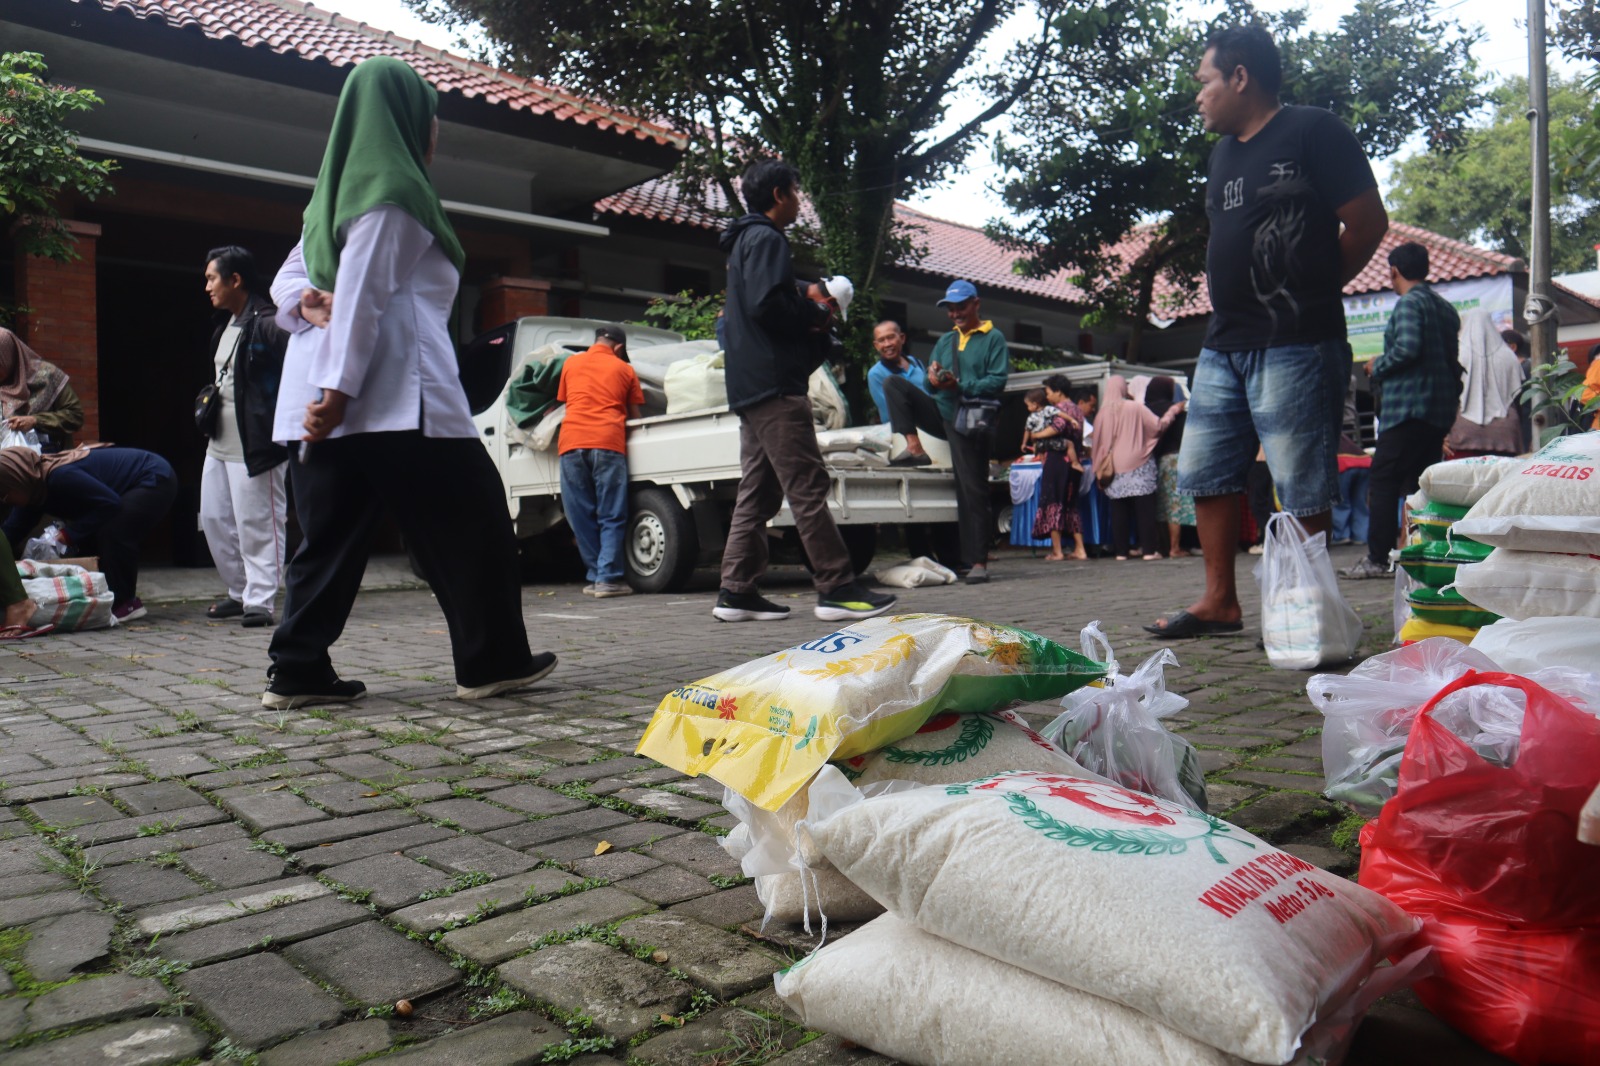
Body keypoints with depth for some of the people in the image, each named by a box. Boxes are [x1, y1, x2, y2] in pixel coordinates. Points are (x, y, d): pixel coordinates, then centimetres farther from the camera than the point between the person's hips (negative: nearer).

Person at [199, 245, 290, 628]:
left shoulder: (267, 324, -14)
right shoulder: (225, 327, 16)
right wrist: (210, 399, 15)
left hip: (255, 446, -11)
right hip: (219, 442, 11)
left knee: (257, 525, -5)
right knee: (214, 519, 14)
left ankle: (259, 601, 2)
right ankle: (240, 592, 25)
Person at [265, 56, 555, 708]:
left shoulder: (342, 190, 23)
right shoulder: (393, 191, -6)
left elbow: (288, 280, 21)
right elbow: (362, 295, -15)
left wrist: (312, 308, 0)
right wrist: (339, 391, -19)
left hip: (324, 399, 9)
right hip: (394, 393, -9)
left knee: (332, 535, 9)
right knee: (471, 523, 0)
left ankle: (298, 672, 7)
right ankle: (491, 662, 4)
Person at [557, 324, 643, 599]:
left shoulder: (570, 363, 20)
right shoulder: (624, 370, 14)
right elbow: (634, 413, 16)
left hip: (571, 442, 2)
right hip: (608, 442, -2)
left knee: (581, 517, 8)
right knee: (611, 517, 1)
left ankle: (596, 577, 10)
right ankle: (608, 578, -6)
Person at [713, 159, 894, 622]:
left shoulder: (746, 241, 26)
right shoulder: (766, 239, -6)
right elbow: (767, 306, -20)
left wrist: (811, 312, 13)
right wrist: (815, 315, -5)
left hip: (750, 387, 11)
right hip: (774, 384, -11)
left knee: (757, 490, 8)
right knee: (807, 485, -11)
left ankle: (736, 591, 8)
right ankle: (836, 587, -11)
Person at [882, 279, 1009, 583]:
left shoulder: (994, 338, 3)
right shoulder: (945, 341, 21)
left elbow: (998, 381, -10)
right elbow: (931, 384, 17)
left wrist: (960, 386, -22)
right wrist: (933, 378, -8)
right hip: (941, 413, 6)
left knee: (972, 489, -9)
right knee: (894, 384, -9)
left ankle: (978, 562, -6)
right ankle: (915, 450, -17)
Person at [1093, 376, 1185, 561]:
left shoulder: (1104, 413, 2)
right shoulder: (1136, 408, -7)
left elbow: (1098, 443, 7)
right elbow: (1158, 425, -5)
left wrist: (1101, 472, 16)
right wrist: (1174, 410, 11)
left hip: (1115, 469, 3)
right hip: (1138, 467, -3)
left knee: (1119, 512, 5)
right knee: (1145, 509, 1)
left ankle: (1120, 551, 4)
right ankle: (1149, 550, -1)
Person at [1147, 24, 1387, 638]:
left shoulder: (1312, 133, -3)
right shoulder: (1223, 154, 19)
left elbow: (1368, 223, -3)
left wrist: (1311, 290, 4)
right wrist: (1235, 297, 10)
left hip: (1294, 345, -8)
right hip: (1224, 344, 8)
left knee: (1301, 487, -4)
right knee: (1205, 473, 8)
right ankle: (1220, 600, 16)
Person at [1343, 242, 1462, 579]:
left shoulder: (1409, 303, -9)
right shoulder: (1445, 307, 18)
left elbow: (1407, 348, -22)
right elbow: (1456, 357, 20)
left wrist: (1377, 368, -7)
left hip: (1410, 406, -9)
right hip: (1442, 409, 9)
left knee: (1382, 481, -7)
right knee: (1420, 482, 12)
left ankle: (1377, 558, -9)